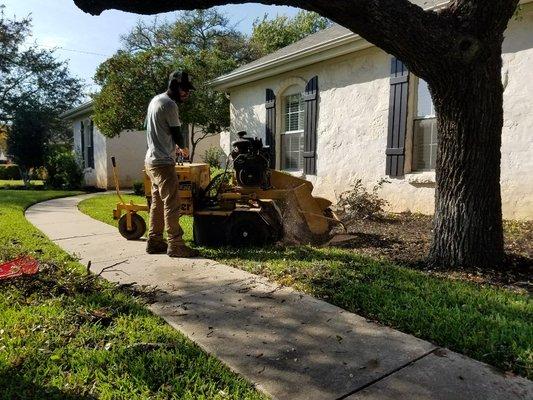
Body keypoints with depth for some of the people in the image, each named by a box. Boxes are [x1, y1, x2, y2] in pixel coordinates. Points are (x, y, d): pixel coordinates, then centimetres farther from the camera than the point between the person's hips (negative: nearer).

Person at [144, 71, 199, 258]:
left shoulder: (155, 100, 17)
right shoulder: (169, 104, -14)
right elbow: (178, 135, -8)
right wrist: (183, 149, 10)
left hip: (152, 161, 10)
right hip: (163, 163, -10)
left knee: (157, 202, 14)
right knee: (171, 204, -7)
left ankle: (154, 242, 22)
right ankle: (175, 245, -3)